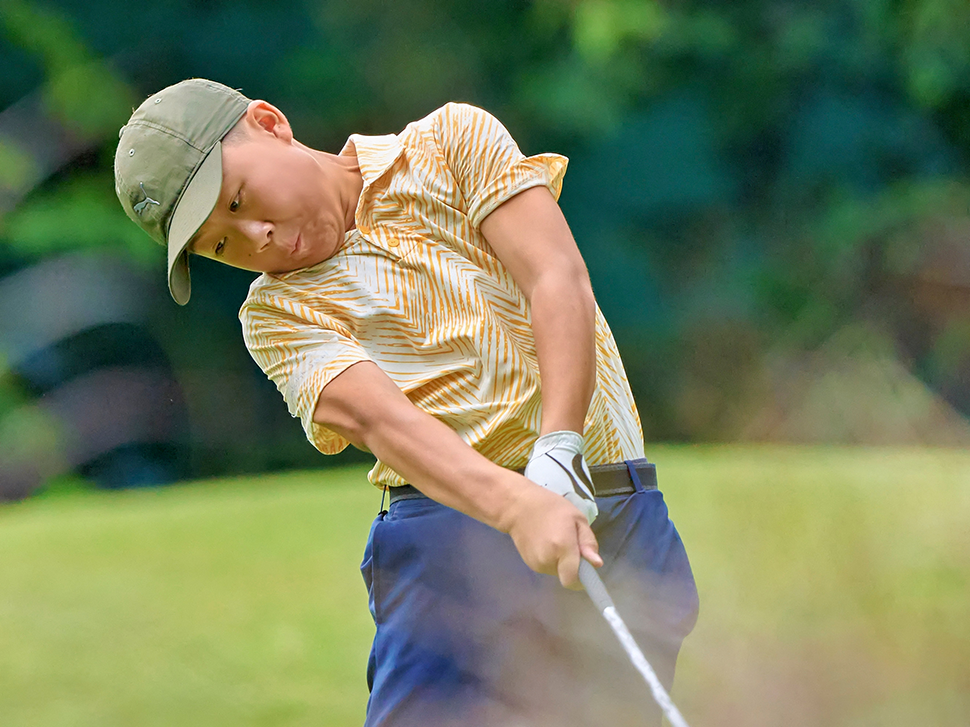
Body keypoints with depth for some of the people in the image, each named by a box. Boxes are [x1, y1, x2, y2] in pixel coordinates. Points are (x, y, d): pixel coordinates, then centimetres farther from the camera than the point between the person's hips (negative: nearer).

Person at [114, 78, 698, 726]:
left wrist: (557, 458, -20)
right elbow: (378, 418, -12)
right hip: (448, 534, 0)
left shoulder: (453, 140, 8)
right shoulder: (277, 313, 7)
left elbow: (561, 283, -5)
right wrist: (519, 507, -31)